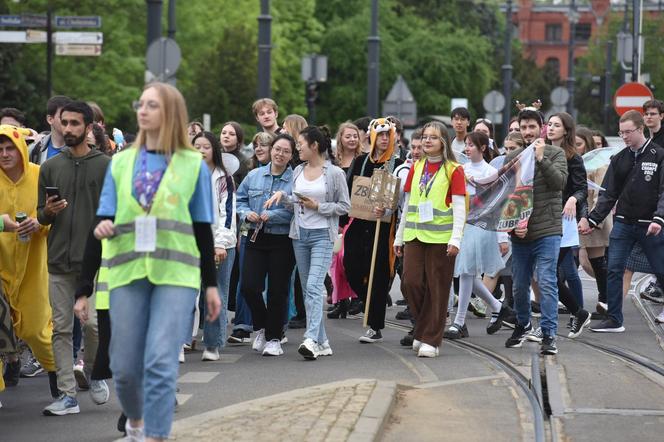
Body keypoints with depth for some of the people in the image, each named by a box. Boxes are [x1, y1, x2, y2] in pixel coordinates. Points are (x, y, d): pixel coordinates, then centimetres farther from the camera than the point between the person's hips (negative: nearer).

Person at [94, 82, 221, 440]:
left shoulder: (193, 164, 4)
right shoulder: (121, 162, 10)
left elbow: (203, 229, 7)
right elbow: (107, 217, 10)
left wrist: (211, 284, 6)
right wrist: (102, 228, -14)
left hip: (175, 274, -2)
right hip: (128, 272, 2)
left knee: (161, 364, -13)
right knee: (124, 366, 5)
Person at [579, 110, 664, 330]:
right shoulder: (619, 159, 9)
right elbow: (608, 194, 10)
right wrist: (591, 220, 2)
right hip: (623, 223, 4)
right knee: (614, 270, -1)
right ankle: (614, 320, 5)